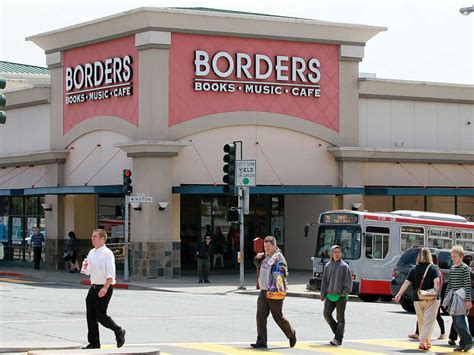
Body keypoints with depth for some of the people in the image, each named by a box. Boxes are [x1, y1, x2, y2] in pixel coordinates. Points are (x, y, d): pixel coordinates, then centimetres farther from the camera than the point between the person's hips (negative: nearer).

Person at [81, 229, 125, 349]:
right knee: (91, 316, 4)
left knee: (101, 315, -8)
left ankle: (119, 331, 15)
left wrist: (105, 288, -26)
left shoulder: (107, 253, -12)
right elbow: (87, 272, 19)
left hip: (104, 288, -8)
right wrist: (85, 266, -3)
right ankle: (94, 343, 10)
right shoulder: (91, 253, 11)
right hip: (93, 287, 8)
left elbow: (111, 274, -17)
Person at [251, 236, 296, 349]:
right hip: (263, 292, 7)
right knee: (260, 316, -1)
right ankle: (261, 342, 0)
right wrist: (257, 257, 10)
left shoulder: (278, 257, -11)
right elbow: (258, 264, 31)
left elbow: (284, 272, -20)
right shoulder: (265, 256, 12)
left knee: (278, 317, 4)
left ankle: (291, 334, 27)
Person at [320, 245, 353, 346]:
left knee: (340, 318, -3)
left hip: (341, 296, -4)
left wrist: (345, 292, -15)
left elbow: (348, 281, -3)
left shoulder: (344, 266, -1)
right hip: (330, 295, 4)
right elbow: (324, 281, 12)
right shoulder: (328, 266, 10)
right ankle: (337, 331, 11)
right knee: (326, 314, -9)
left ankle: (338, 339, -2)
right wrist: (323, 295, 6)